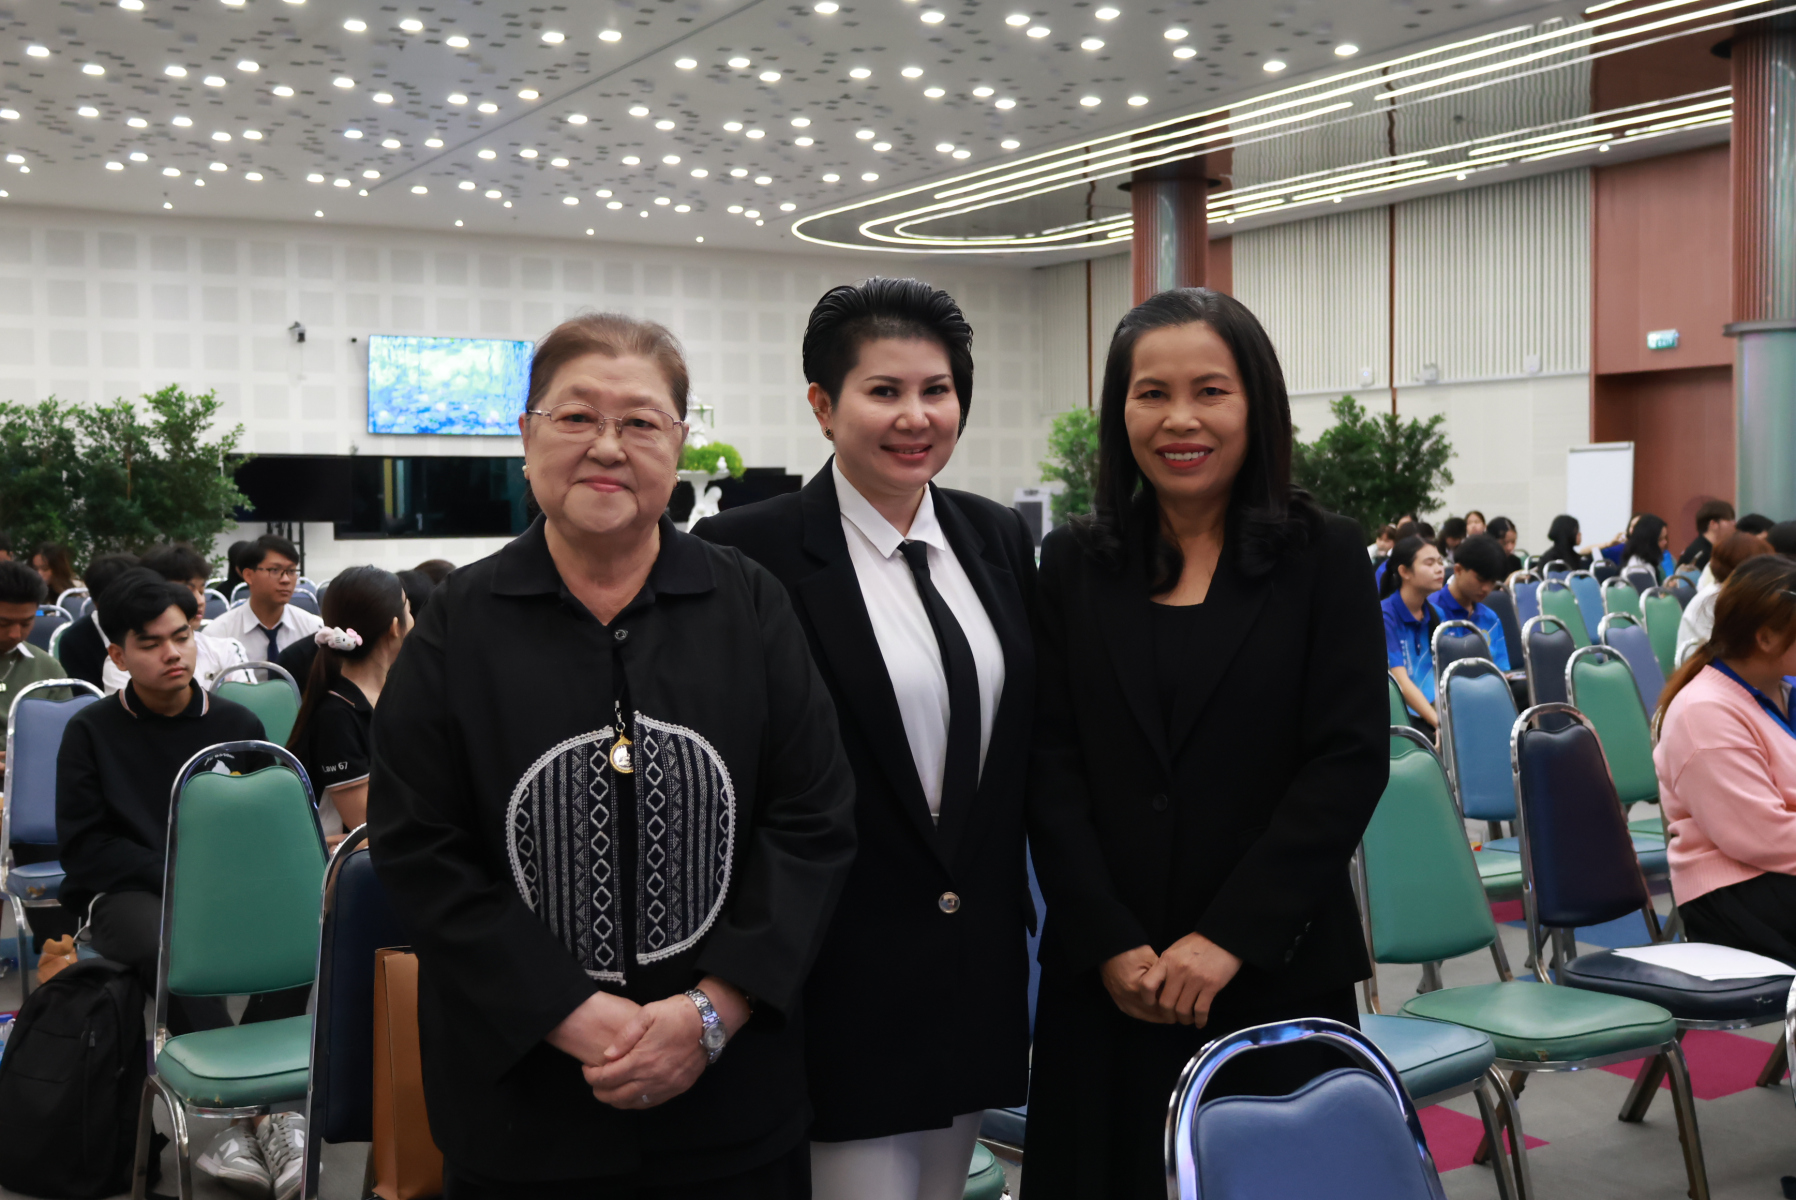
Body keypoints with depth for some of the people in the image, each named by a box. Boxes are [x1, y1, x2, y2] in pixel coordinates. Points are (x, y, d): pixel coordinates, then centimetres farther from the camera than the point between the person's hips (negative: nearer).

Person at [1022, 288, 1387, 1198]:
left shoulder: (1325, 559, 0)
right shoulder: (1073, 565, 4)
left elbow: (1350, 762, -7)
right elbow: (1051, 768, -1)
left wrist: (1230, 937, -12)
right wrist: (1111, 944, -10)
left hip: (1277, 972, -1)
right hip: (1106, 979, 1)